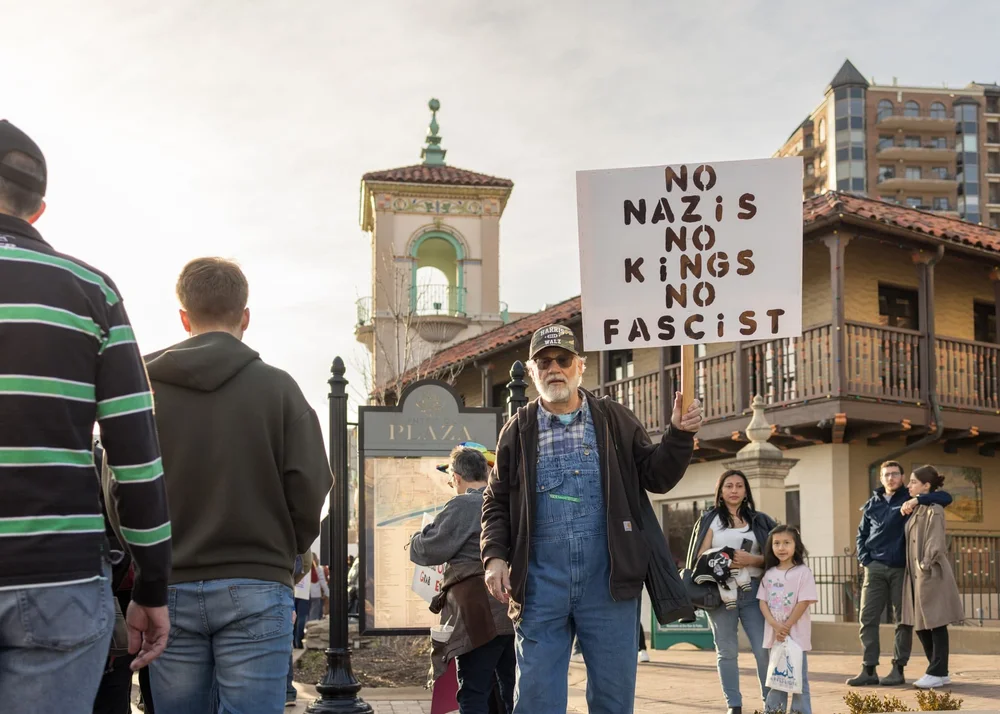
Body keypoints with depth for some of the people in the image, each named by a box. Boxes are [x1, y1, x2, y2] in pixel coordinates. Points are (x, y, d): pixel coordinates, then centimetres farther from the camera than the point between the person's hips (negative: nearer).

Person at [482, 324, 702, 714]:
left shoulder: (615, 419, 8)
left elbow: (656, 476, 8)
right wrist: (495, 557, -2)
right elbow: (497, 502, 12)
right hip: (541, 580, 0)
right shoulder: (518, 429, 8)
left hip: (607, 578, 0)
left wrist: (679, 434, -8)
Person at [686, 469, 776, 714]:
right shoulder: (710, 520, 8)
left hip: (753, 591, 1)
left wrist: (751, 560, -10)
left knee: (764, 648, -6)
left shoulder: (758, 521, 12)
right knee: (727, 651, 2)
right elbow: (701, 558, 2)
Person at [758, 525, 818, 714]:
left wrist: (786, 627, -13)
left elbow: (804, 602, -12)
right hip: (773, 633, 5)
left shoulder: (803, 572, -7)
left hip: (796, 634, -5)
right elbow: (763, 601, 4)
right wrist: (775, 625, -12)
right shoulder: (769, 573, 8)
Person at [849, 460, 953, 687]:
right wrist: (864, 559, 4)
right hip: (875, 568, 3)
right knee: (868, 618, -1)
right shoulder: (872, 504, 12)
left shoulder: (909, 501, 2)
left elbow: (945, 497, -8)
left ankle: (898, 670, 10)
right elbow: (862, 534, 18)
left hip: (901, 569, -3)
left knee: (903, 620, 2)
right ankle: (869, 670, 3)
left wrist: (917, 500, -21)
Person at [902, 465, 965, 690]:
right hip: (916, 576, 9)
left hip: (931, 576, -9)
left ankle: (937, 673, 4)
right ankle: (939, 671, 19)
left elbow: (936, 544, -18)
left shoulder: (934, 510, -11)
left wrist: (925, 565, -18)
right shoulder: (917, 510, 14)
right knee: (920, 625, 11)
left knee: (935, 625, -2)